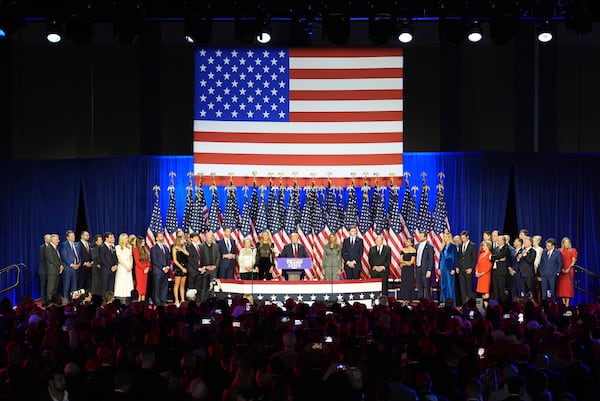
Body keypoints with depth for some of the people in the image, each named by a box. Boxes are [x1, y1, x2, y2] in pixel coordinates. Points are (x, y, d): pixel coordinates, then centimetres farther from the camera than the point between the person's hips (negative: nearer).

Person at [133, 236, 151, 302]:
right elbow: (137, 261, -10)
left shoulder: (144, 249, 15)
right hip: (139, 269, -6)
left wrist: (147, 267, -2)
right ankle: (139, 300, -8)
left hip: (145, 270, 6)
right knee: (139, 285, -8)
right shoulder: (136, 249, -5)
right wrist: (144, 268, -12)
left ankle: (143, 300, 4)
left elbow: (147, 259, 14)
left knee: (144, 286, 4)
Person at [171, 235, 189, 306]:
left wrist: (181, 249, -11)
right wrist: (182, 268, -10)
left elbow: (187, 254, -5)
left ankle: (182, 300, 8)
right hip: (178, 267, -6)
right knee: (177, 284, -4)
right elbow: (175, 260, -7)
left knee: (182, 285, 7)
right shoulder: (175, 248, -3)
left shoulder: (183, 247, 13)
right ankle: (176, 300, -3)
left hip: (184, 267, 6)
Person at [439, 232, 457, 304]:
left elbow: (454, 258, -8)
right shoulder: (443, 246, 13)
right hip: (443, 268, 7)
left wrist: (453, 269, -14)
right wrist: (439, 268, 12)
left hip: (449, 267, -7)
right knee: (444, 285, 8)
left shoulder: (453, 246, -5)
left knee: (450, 285, -6)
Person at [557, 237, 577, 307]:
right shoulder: (560, 251, 10)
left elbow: (573, 261, 0)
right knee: (561, 285, -2)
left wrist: (569, 269, -12)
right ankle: (563, 302, 2)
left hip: (569, 270, -2)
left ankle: (567, 302, -6)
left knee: (568, 285, -6)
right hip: (561, 271, 2)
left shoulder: (573, 250, 5)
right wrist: (561, 269, -9)